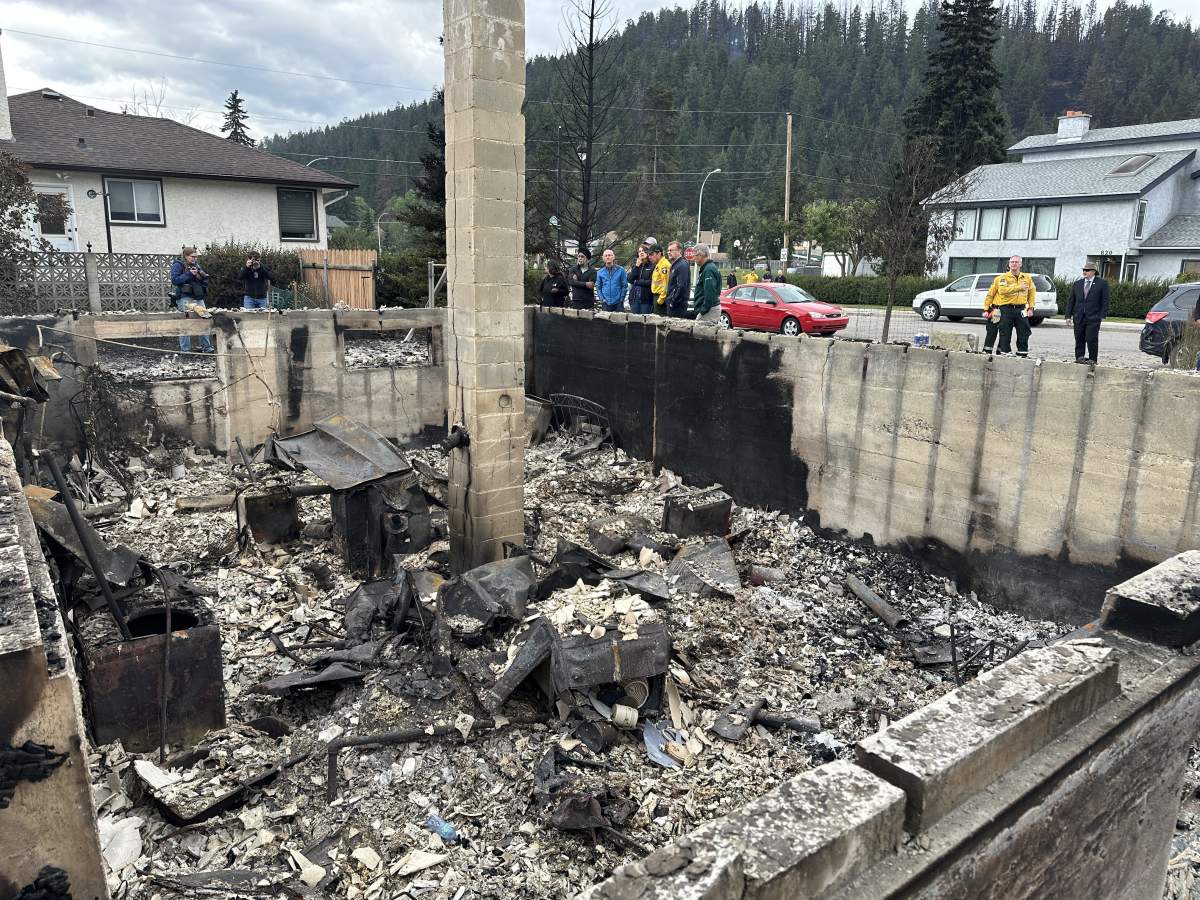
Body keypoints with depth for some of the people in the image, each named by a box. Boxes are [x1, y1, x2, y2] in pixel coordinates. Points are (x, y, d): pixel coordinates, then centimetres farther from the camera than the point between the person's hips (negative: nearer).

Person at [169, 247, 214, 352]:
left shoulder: (196, 265, 17)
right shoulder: (178, 265, -1)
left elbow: (205, 281, 15)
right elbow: (175, 280, -12)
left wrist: (200, 276, -6)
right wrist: (189, 274, -16)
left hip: (198, 297, 6)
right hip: (184, 298, -6)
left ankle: (206, 347, 9)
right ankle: (185, 350, -4)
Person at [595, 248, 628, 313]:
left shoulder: (620, 270, 1)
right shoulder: (600, 272, 8)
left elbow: (624, 285, 1)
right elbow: (598, 287, 11)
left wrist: (621, 299, -6)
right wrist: (602, 299, -2)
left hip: (618, 303, -2)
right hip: (606, 303, 2)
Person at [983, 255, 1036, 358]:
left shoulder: (1027, 278, 12)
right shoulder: (1002, 278, 2)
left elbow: (1032, 293, 15)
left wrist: (1030, 308, 8)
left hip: (1021, 310, 3)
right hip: (1006, 309, -3)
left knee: (1024, 334, 4)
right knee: (1005, 334, 1)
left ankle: (1023, 353, 12)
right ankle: (1004, 353, 9)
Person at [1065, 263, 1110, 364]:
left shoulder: (1102, 284, 2)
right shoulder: (1077, 284, 13)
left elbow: (1105, 301, -1)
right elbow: (1070, 301, 12)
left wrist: (1102, 316, -9)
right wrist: (1068, 316, 4)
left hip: (1093, 318, -4)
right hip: (1079, 317, 4)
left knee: (1092, 339, -5)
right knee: (1079, 339, 6)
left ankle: (1092, 359, 3)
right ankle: (1079, 356, 17)